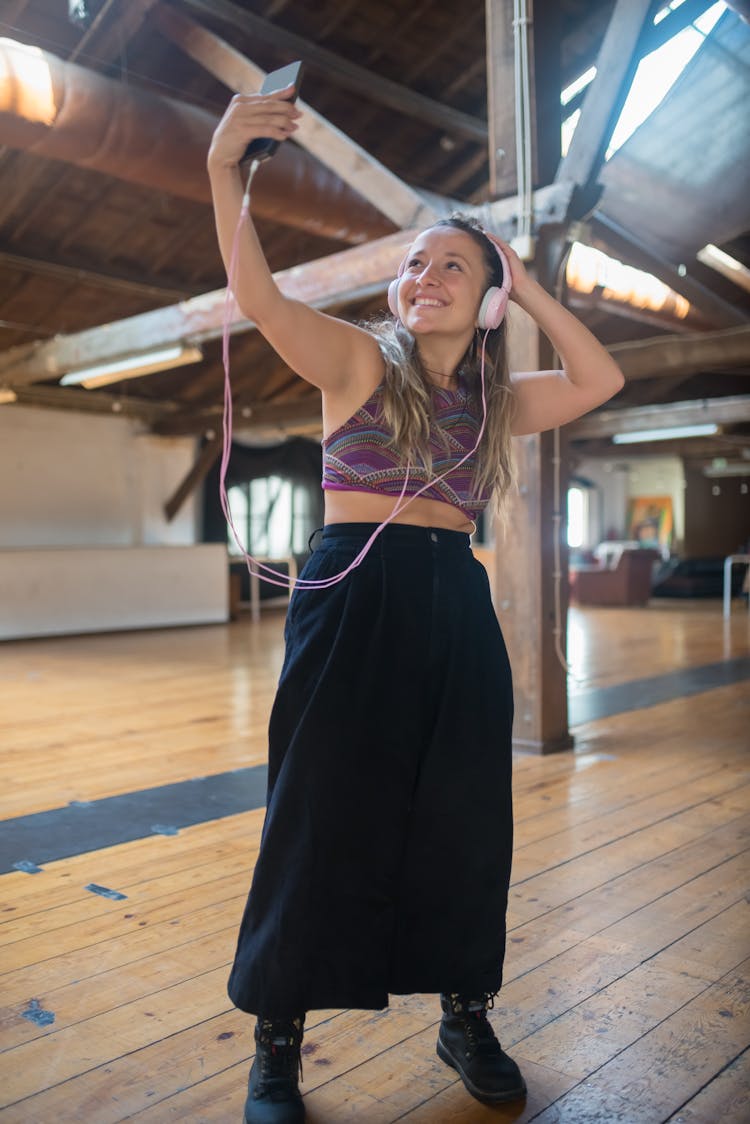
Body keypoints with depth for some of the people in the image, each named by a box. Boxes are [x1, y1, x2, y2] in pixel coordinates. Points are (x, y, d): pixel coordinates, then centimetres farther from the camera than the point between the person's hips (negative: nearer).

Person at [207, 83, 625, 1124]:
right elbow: (259, 294, -13)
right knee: (324, 818, 1)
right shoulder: (358, 359, 2)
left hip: (457, 609, 5)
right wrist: (225, 168, -27)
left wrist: (531, 291, 11)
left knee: (463, 820, 10)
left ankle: (466, 1018, 30)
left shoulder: (493, 399, 15)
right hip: (354, 599, -4)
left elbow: (601, 380, 15)